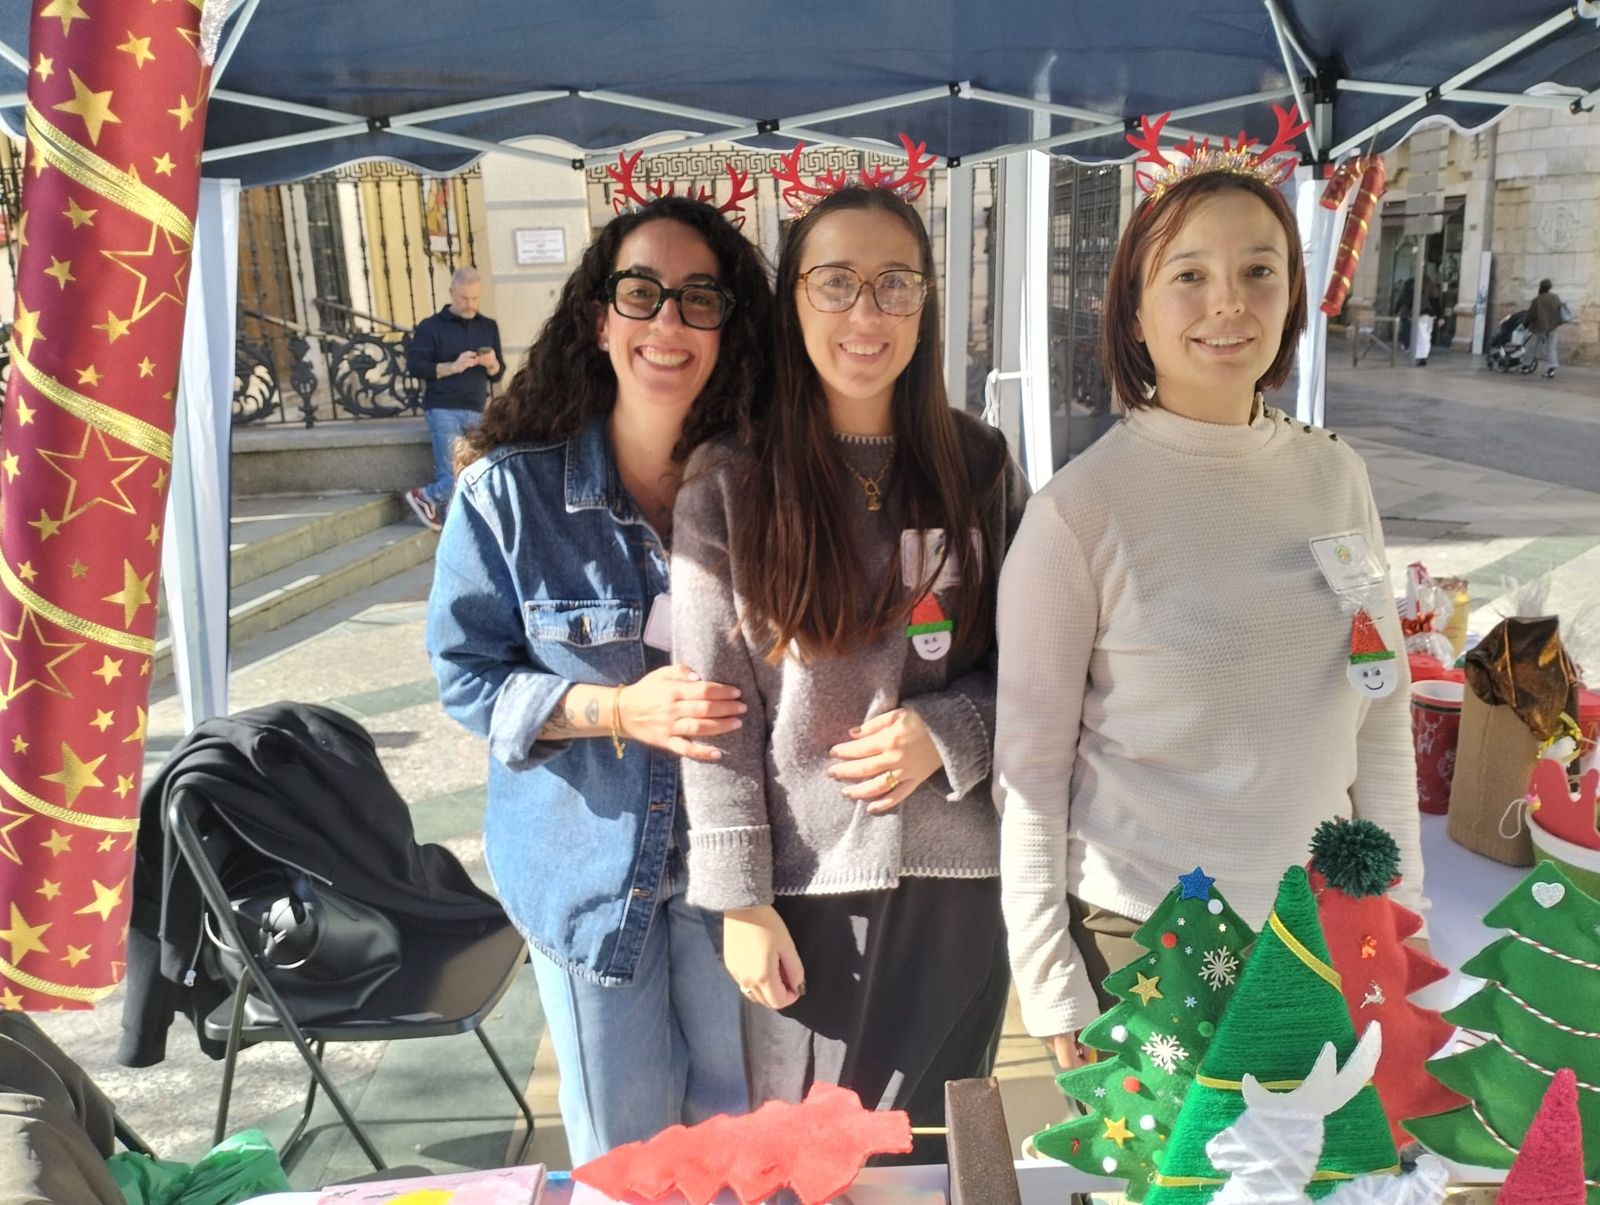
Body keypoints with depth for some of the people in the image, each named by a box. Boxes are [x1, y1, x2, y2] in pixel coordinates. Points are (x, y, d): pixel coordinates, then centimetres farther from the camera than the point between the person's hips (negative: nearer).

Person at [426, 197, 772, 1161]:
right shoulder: (510, 492, -14)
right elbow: (467, 675, -8)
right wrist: (618, 709, -22)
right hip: (588, 866, -1)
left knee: (745, 1128, 21)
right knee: (622, 1151, 20)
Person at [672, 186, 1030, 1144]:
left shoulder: (981, 467, 1)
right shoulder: (730, 482, -5)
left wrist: (948, 732, -13)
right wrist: (740, 899, -7)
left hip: (957, 873, 2)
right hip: (807, 880, -2)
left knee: (938, 1141, 18)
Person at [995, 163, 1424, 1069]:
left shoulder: (1337, 475, -2)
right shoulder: (1079, 510, -15)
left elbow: (1382, 714, 6)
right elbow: (1030, 768, -11)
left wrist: (1401, 908, 7)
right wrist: (1053, 994, -9)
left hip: (1318, 927, 4)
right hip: (1136, 937, -4)